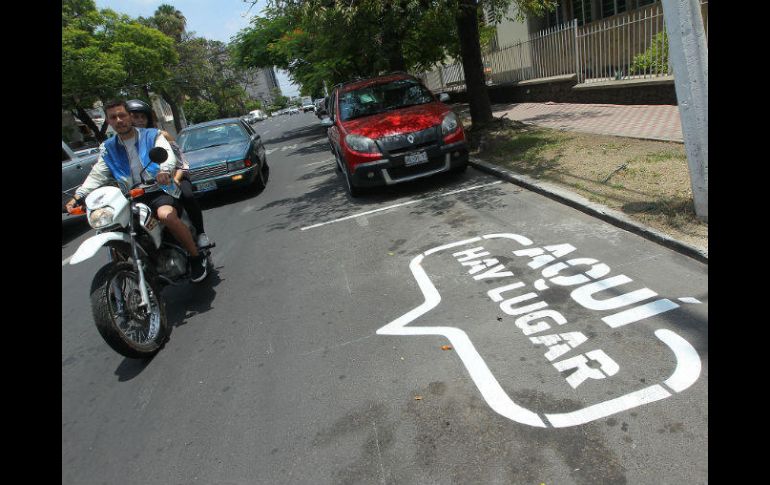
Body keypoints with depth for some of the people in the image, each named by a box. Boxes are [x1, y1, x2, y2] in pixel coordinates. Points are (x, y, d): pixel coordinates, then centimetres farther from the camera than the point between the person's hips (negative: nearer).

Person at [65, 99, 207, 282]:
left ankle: (196, 257, -20)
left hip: (159, 190, -5)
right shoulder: (108, 148, 17)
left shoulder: (152, 135, 7)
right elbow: (97, 175, 9)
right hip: (131, 198, 6)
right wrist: (78, 196, -8)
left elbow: (168, 153, -12)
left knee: (166, 215, -36)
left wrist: (165, 170, -36)